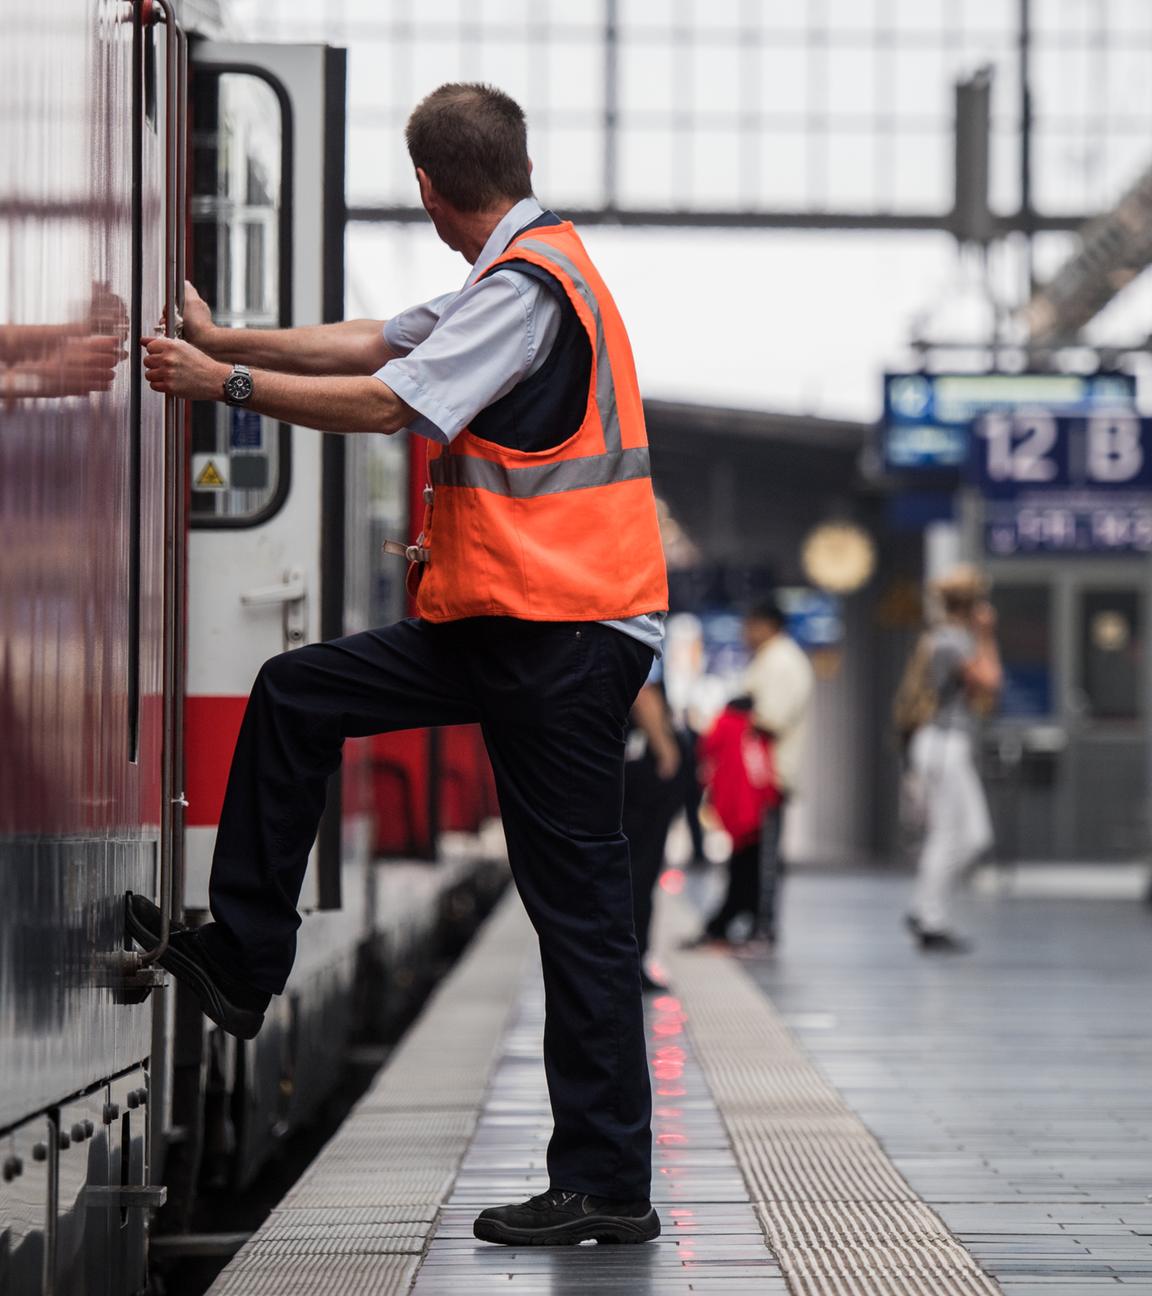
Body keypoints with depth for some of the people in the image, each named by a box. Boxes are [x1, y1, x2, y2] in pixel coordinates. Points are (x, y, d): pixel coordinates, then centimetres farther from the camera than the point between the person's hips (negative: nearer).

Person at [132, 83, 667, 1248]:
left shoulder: (527, 285, -16)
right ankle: (241, 962, 19)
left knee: (577, 907, -6)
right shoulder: (523, 270, 16)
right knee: (296, 696, 13)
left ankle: (607, 1185, -1)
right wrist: (225, 342, 17)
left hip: (565, 637, -10)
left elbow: (389, 404, -21)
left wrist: (228, 383, -12)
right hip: (504, 623, 10)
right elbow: (377, 343, 19)